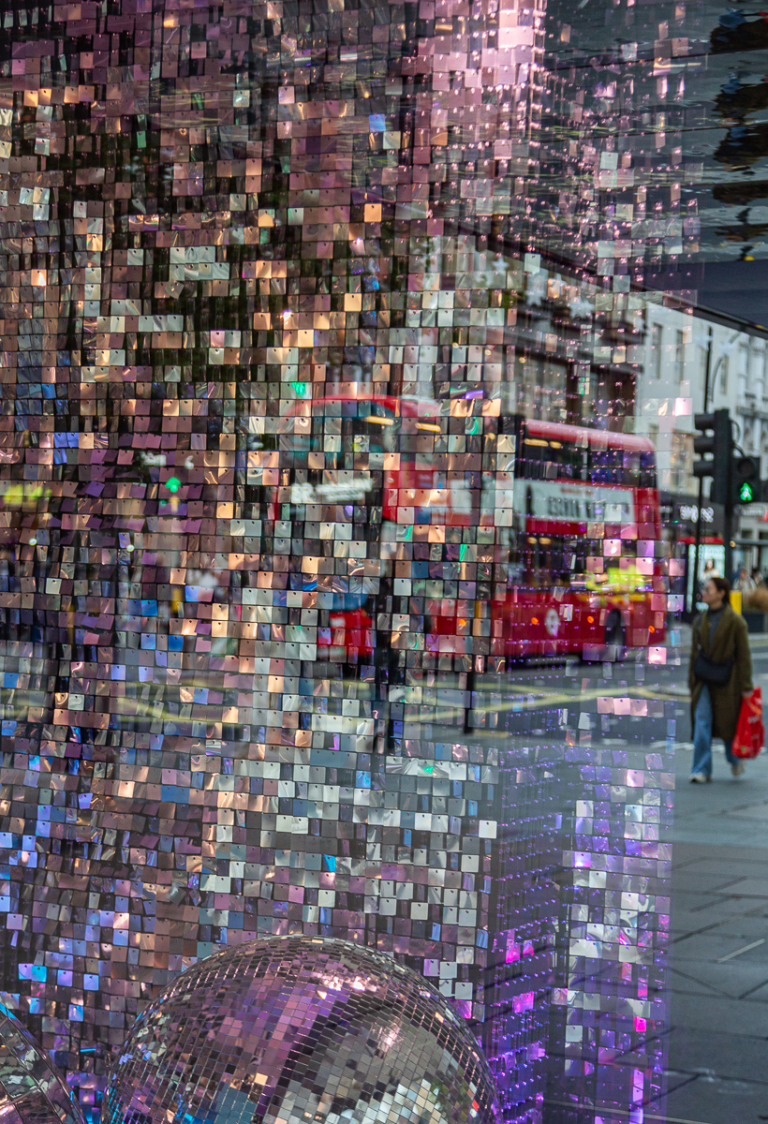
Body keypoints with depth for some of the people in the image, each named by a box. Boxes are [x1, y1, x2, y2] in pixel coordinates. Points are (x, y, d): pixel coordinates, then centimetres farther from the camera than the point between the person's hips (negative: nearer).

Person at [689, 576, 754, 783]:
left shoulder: (735, 621, -8)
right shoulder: (700, 621, 8)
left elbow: (744, 655, -7)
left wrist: (746, 686, -9)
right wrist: (692, 680, 14)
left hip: (726, 679, -4)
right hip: (703, 679, 4)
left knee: (728, 723, 8)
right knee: (701, 722, -5)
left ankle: (735, 759, 35)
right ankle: (701, 770, -3)